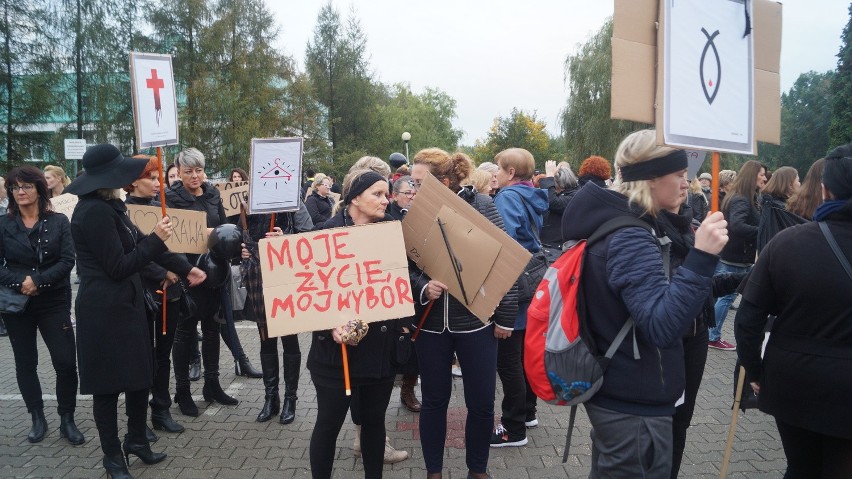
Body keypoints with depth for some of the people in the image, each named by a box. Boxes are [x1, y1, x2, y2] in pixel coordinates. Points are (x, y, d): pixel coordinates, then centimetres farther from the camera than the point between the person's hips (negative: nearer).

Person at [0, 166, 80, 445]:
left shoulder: (58, 222, 0)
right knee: (26, 364, 11)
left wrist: (38, 280, -19)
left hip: (54, 302, -1)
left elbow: (67, 261, -8)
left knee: (66, 362, -4)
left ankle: (67, 420, 11)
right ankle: (37, 419, 25)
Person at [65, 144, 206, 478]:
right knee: (108, 384, 4)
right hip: (105, 310, -9)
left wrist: (184, 270, 15)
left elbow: (139, 245, 16)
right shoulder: (94, 211, -19)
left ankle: (136, 440, 34)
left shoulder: (109, 207, 13)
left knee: (139, 375, 17)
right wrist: (156, 238, -14)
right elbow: (118, 267, -20)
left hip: (124, 304, 10)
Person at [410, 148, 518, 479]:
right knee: (434, 400, 12)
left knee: (481, 402, 9)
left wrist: (505, 317, -5)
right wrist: (422, 287, -19)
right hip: (430, 322, 2)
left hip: (476, 319, -1)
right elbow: (405, 266, 2)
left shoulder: (481, 205, -7)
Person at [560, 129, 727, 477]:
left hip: (614, 392, 10)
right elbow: (662, 326, -32)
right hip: (636, 405, -10)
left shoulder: (608, 221, 8)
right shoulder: (630, 239, -23)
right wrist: (701, 258, -37)